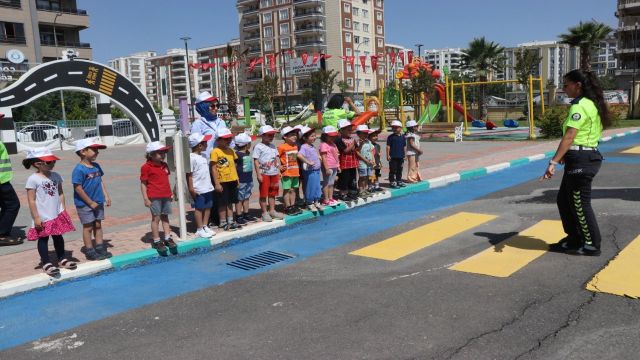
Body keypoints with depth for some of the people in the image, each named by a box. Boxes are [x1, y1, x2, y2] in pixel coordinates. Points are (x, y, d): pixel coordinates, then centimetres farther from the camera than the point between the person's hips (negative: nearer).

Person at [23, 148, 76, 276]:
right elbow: (31, 200, -13)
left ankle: (62, 259, 28)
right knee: (43, 239, 7)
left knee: (58, 237, 16)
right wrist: (36, 218, -14)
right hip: (43, 217, -5)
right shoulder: (33, 179, -14)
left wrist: (64, 211, 8)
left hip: (57, 215, 6)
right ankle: (46, 263, 17)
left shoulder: (55, 175, 4)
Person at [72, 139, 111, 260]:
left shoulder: (96, 166, 4)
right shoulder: (79, 169, -19)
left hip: (98, 202, 7)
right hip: (84, 204, -7)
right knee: (88, 227, 4)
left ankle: (100, 248, 24)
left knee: (98, 225, 14)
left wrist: (106, 196, 6)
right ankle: (90, 251, 14)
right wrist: (90, 202, -16)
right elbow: (78, 188, -19)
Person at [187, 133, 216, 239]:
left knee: (208, 207, 12)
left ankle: (205, 226, 24)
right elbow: (189, 174, -15)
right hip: (198, 190, -8)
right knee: (199, 208, 1)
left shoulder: (202, 156, 12)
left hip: (208, 188, 8)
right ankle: (199, 230, 9)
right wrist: (191, 188, -18)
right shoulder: (192, 157, -14)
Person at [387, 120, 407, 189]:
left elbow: (404, 147, 13)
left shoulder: (403, 137, 8)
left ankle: (399, 181, 24)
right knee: (393, 170, -2)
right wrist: (388, 155, -10)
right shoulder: (391, 137, -4)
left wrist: (404, 155, 11)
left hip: (400, 157, 5)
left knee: (400, 170, 13)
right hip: (393, 157, -5)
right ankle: (392, 182, 4)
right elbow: (388, 146, -5)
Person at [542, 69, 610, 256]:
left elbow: (569, 137, -26)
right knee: (564, 199, 17)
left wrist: (553, 162, -30)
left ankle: (592, 245, 14)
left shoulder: (579, 106, -16)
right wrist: (566, 156, 21)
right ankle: (574, 239, 26)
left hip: (580, 159, -10)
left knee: (580, 203, 1)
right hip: (591, 155, 10)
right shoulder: (593, 104, 14)